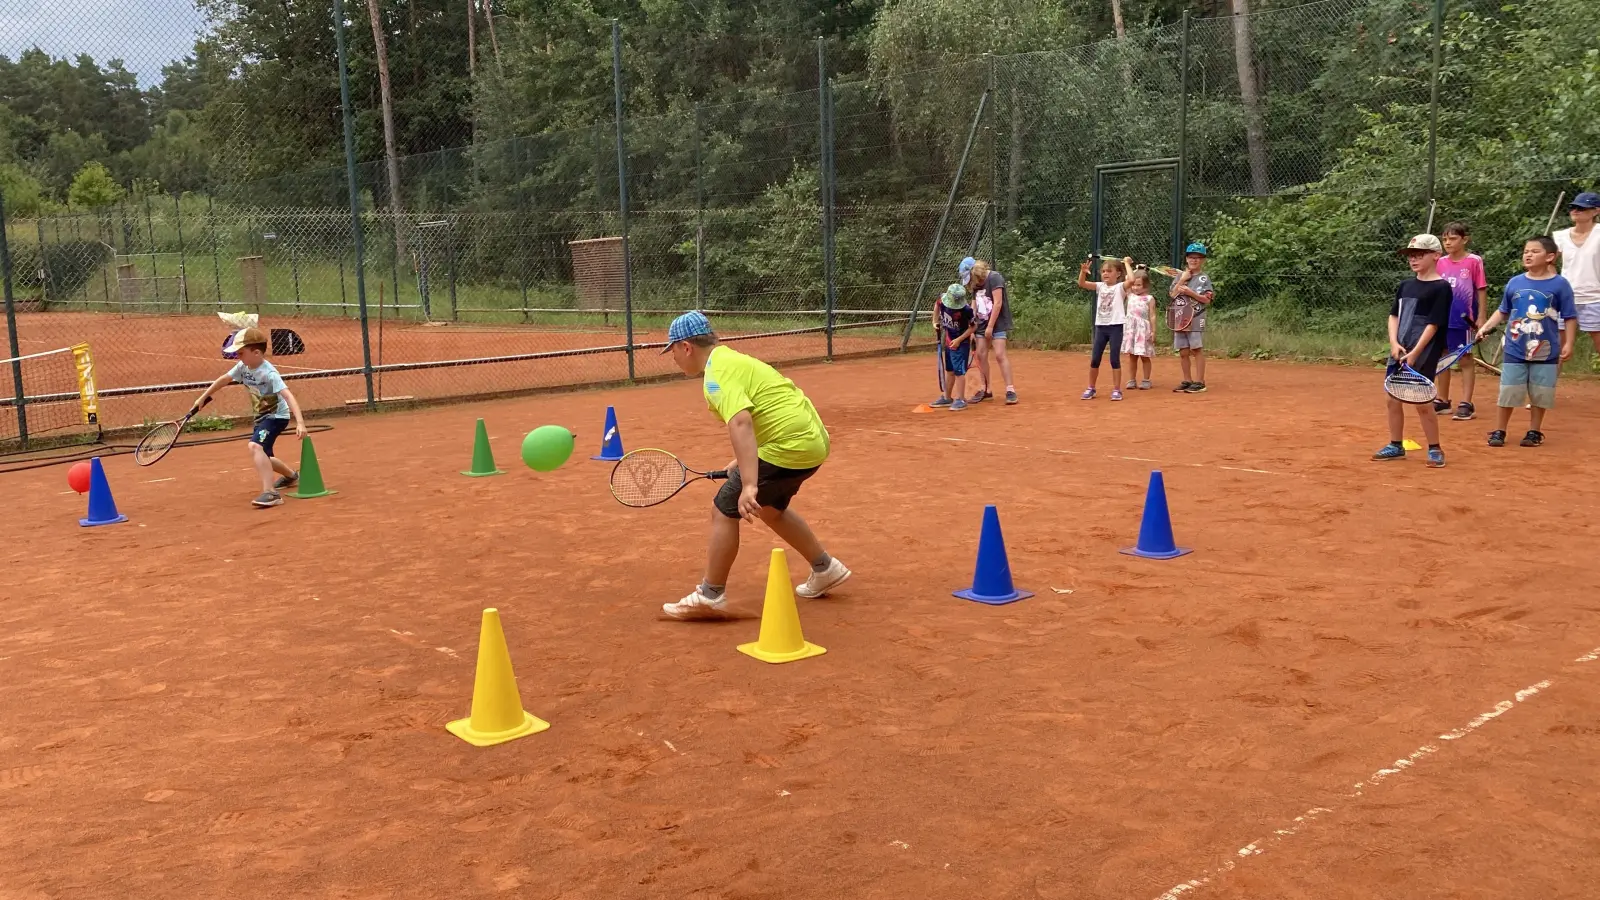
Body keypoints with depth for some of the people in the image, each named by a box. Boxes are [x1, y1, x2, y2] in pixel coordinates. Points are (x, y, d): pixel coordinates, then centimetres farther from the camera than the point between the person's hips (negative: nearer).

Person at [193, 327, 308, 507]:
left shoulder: (269, 373, -29)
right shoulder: (243, 367, -6)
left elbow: (288, 396, -39)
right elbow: (224, 379, 13)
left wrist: (300, 422, -50)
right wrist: (203, 397, 21)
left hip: (276, 416, -9)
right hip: (261, 416, 9)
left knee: (255, 446, -32)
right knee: (262, 457, 23)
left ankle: (270, 493, -36)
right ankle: (291, 476, 52)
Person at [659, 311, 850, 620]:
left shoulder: (717, 373, -15)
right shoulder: (731, 359, 15)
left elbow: (740, 424, -31)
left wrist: (749, 485, -38)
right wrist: (745, 463, 25)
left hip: (790, 446, -10)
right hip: (813, 440, 10)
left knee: (724, 510, -2)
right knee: (769, 508, 29)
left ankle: (710, 597, 6)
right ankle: (825, 569, 38)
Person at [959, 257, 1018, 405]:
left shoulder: (994, 278, -14)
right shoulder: (974, 285, 9)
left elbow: (997, 303, -18)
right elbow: (974, 308, 12)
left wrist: (990, 326, -19)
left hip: (998, 323, -8)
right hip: (982, 324, 8)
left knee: (999, 354, -15)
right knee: (981, 355, 5)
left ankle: (1010, 390, -14)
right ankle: (986, 390, 15)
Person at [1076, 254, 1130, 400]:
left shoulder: (1120, 287, -4)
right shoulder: (1100, 286, 9)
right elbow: (1081, 284, 0)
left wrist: (1127, 264, -13)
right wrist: (1083, 271, -17)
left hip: (1115, 327, -5)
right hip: (1101, 327, 5)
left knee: (1115, 359, -2)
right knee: (1094, 359, 7)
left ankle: (1116, 389, 6)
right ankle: (1091, 388, 18)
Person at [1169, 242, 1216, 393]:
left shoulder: (1204, 278, 0)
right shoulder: (1180, 276, 12)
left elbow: (1207, 299, -7)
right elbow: (1172, 295, 4)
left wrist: (1190, 292, -15)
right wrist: (1182, 280, -4)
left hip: (1196, 319, -4)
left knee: (1197, 350, -4)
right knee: (1183, 352, 7)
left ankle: (1199, 382, 0)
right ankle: (1187, 381, 16)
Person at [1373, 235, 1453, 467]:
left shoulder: (1441, 287, -9)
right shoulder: (1405, 285, 12)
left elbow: (1433, 324, -14)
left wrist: (1414, 353, -19)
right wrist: (1394, 343, -4)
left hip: (1423, 356, -7)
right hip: (1399, 352, 7)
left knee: (1423, 403, -5)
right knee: (1393, 399, 10)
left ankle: (1434, 449, 9)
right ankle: (1396, 446, 22)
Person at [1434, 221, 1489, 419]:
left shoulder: (1474, 261, -7)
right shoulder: (1441, 262, 6)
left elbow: (1481, 290, -6)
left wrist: (1481, 317, -9)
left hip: (1463, 318, -5)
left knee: (1465, 359, 2)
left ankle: (1466, 404, 5)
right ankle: (1443, 401, 22)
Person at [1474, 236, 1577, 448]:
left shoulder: (1560, 284, -6)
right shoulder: (1514, 283, 2)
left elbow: (1570, 318, -3)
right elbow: (1503, 311, 13)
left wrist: (1568, 344, -8)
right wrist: (1485, 327, 1)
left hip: (1545, 352, -2)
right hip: (1515, 350, 2)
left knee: (1540, 394, 7)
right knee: (1508, 393, 4)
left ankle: (1534, 431, 22)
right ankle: (1499, 431, 14)